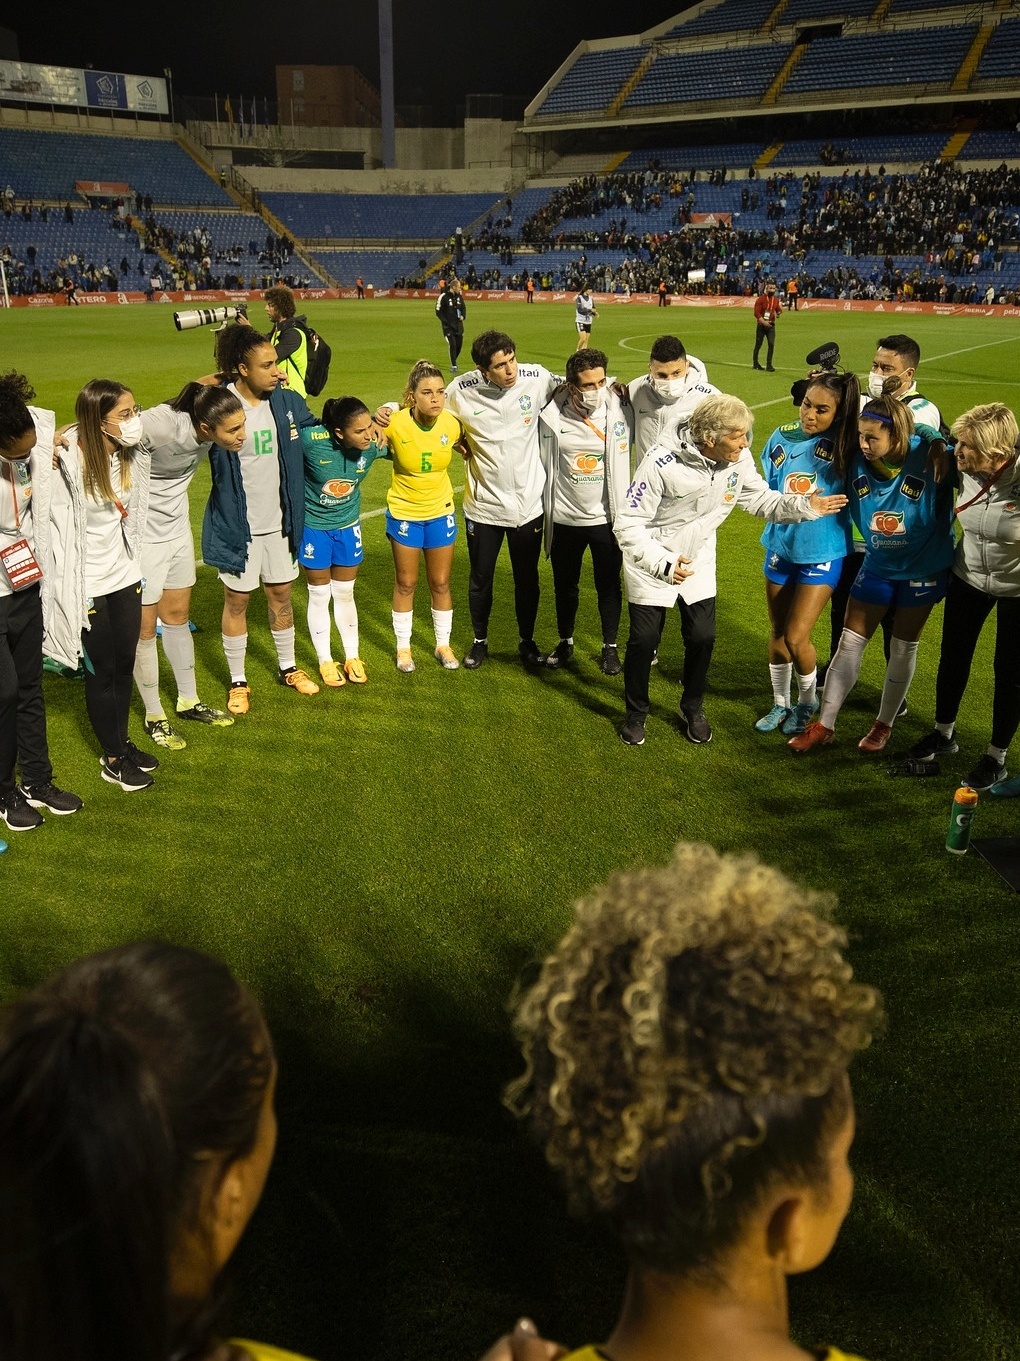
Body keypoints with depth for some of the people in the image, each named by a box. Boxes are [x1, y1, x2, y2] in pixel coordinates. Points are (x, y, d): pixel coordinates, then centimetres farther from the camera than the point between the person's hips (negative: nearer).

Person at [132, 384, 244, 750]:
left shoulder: (206, 424, -13)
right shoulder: (160, 425, -34)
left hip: (177, 528, 7)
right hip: (142, 535, -7)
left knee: (177, 616, 20)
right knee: (144, 628, 7)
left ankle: (189, 702, 37)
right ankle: (154, 717, 25)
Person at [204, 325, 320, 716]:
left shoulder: (286, 401, -1)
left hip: (279, 520, 4)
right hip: (237, 523, -4)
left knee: (281, 594, 17)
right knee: (237, 600, 9)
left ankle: (288, 668, 36)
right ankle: (237, 681, 24)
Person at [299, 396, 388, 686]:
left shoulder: (374, 443, -20)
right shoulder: (310, 439, -32)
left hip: (348, 525, 3)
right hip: (313, 526, -3)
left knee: (345, 593, 16)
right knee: (319, 594, 10)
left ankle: (353, 657, 31)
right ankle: (325, 661, 26)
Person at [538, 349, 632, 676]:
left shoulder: (620, 413, -10)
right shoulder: (552, 418, -10)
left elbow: (624, 461, 4)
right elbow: (544, 466, 2)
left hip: (606, 518, -1)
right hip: (564, 519, 1)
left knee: (609, 585, 11)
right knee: (564, 584, 16)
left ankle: (610, 647, 28)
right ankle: (565, 642, 35)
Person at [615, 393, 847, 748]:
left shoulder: (739, 460, -16)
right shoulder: (662, 462, -31)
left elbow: (762, 499, 0)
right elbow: (629, 523, -27)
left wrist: (806, 506, -15)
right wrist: (662, 563, -37)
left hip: (698, 560, 4)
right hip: (651, 561, -4)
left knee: (702, 637, 4)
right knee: (644, 639, 1)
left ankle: (692, 708, 30)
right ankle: (636, 712, 25)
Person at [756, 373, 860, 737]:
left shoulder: (844, 447, -14)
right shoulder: (782, 438, -5)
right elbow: (766, 489, 5)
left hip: (822, 553, -4)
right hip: (781, 547, 4)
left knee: (796, 637, -4)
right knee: (777, 633, 13)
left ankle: (807, 703, 23)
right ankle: (780, 704, 33)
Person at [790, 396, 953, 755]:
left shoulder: (931, 459, -24)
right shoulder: (859, 463, -13)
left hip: (923, 569, -3)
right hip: (876, 565, 3)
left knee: (903, 647, 11)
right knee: (849, 643, 4)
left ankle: (884, 725, 28)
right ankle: (824, 725, 14)